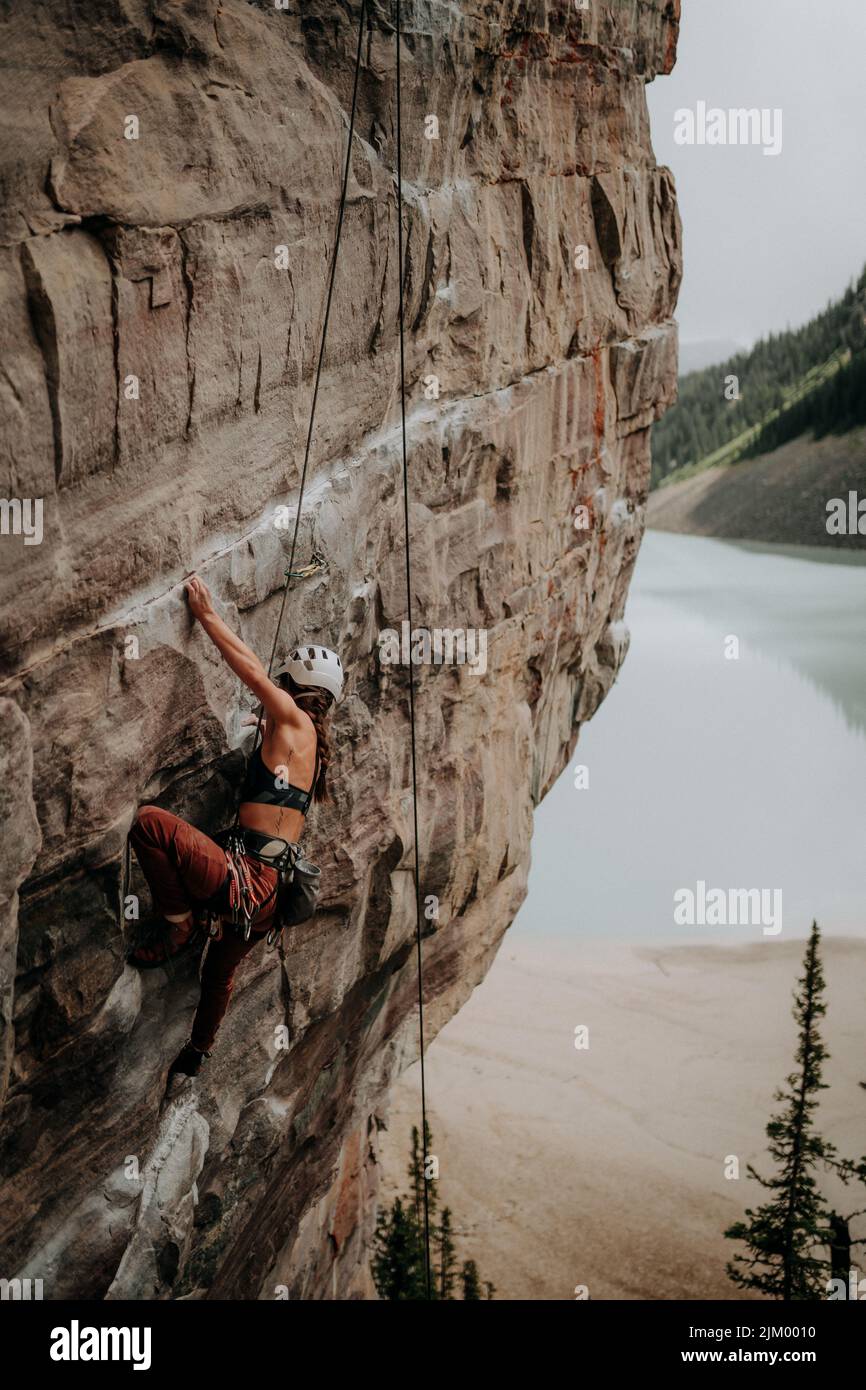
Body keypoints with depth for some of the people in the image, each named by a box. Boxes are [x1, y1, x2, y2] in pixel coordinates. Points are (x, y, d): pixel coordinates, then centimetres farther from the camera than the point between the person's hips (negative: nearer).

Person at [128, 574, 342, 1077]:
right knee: (223, 968, 33)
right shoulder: (315, 744, 17)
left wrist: (207, 613, 4)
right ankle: (199, 1051, 55)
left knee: (150, 820, -21)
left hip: (248, 878, -10)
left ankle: (180, 923, -11)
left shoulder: (293, 720, -4)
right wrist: (267, 730, 42)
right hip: (272, 893, 10)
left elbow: (251, 666, -5)